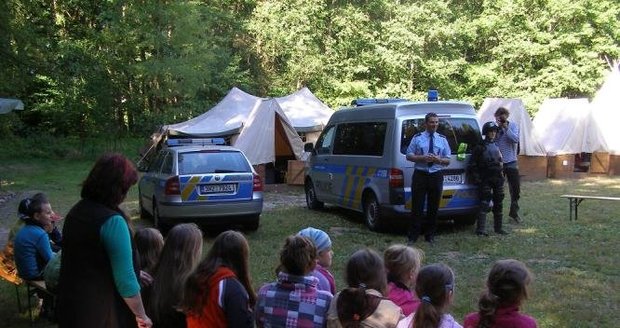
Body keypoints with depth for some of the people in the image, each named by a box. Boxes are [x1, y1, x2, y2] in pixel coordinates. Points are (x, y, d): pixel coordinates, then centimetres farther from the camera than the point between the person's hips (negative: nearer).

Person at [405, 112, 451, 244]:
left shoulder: (442, 140, 9)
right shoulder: (417, 138, 4)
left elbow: (448, 161, 9)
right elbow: (409, 156, 2)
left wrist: (439, 160, -13)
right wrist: (422, 158, -14)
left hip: (436, 176, 2)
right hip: (420, 175, -2)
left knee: (433, 207, 8)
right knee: (417, 206, -2)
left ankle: (430, 235, 20)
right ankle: (413, 235, 7)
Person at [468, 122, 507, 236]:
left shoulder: (496, 147, 16)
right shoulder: (480, 148, -5)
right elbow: (472, 165, -7)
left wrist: (501, 176, 16)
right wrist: (476, 178, -14)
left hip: (498, 179, 7)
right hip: (485, 180, -7)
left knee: (498, 204, 10)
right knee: (484, 204, -11)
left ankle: (498, 228, 19)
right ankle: (481, 229, -12)